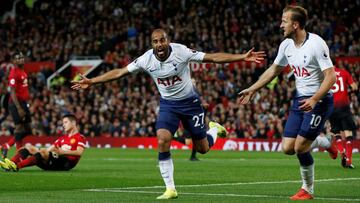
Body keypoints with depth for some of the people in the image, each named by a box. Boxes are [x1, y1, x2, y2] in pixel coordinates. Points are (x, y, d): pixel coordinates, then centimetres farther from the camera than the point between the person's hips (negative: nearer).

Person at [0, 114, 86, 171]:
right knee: (29, 147, -1)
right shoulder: (62, 138, 30)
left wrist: (62, 152, -23)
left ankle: (17, 166, -47)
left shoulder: (80, 137, 4)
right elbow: (49, 149, 25)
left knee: (43, 151, -34)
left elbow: (79, 152, -13)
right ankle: (10, 164, -25)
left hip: (67, 163, -8)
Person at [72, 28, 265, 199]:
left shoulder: (181, 52, -23)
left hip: (190, 102, -2)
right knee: (162, 141, -20)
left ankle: (213, 128, 42)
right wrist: (91, 81, -8)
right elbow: (119, 72, -7)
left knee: (202, 148, 5)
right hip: (168, 104, 2)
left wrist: (243, 57, -28)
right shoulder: (146, 59, -15)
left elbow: (213, 57, -22)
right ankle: (170, 189, -9)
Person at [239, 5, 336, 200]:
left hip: (319, 100, -7)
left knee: (300, 147, -11)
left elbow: (331, 76, -22)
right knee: (287, 148, -2)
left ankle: (308, 190, 10)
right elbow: (274, 69, 20)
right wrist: (252, 89, 19)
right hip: (300, 100, 7)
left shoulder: (316, 44, -19)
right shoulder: (286, 45, 4)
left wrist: (314, 100, -32)